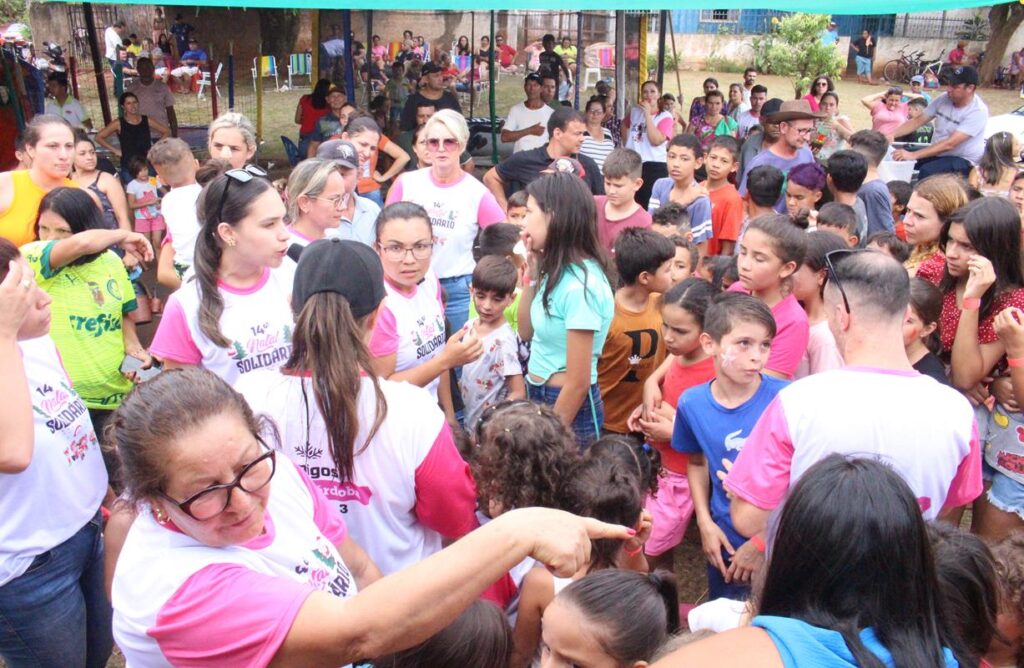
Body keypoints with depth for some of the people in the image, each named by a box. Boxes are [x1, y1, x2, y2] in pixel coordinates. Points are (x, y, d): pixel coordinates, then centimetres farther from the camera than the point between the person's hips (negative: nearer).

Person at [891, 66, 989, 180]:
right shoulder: (944, 98, -3)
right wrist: (892, 135, -15)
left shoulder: (978, 111, -21)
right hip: (936, 153, 6)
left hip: (962, 160, -6)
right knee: (898, 159, -13)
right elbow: (917, 121, 4)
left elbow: (949, 144, -30)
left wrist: (913, 155, -38)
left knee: (926, 171, -34)